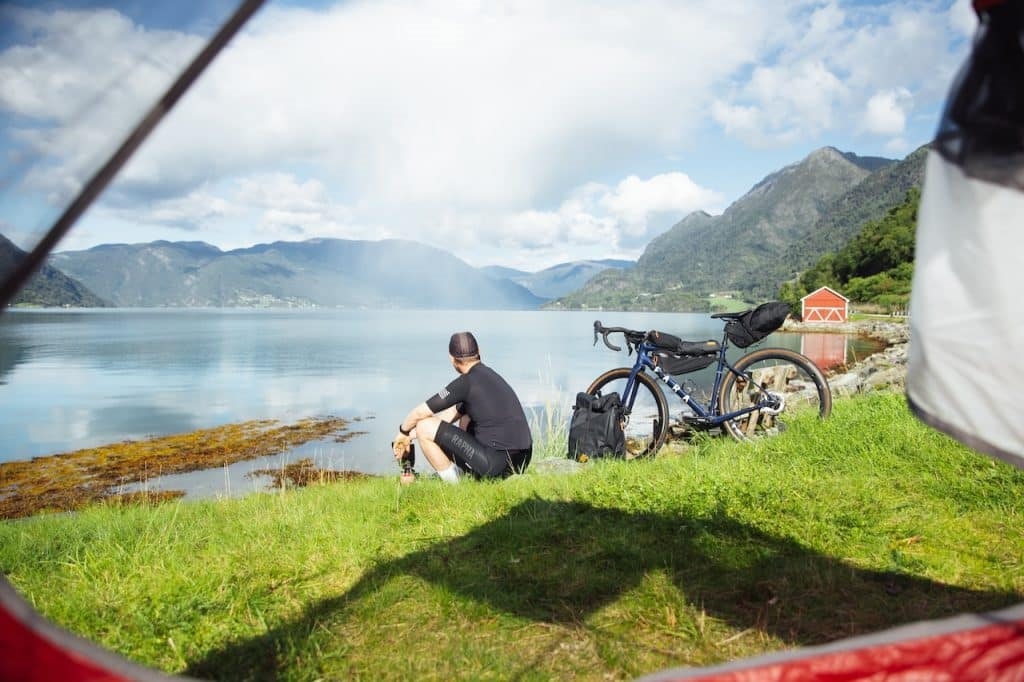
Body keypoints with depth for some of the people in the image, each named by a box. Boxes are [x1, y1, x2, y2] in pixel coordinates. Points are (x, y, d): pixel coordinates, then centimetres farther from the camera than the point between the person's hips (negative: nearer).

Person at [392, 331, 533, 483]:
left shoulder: (466, 382, -9)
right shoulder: (491, 375, 17)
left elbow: (420, 413, -3)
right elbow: (451, 414, 25)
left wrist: (403, 432, 19)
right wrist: (411, 435, 29)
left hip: (496, 464, -9)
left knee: (425, 426, -2)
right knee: (465, 420, 32)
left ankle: (454, 485, 5)